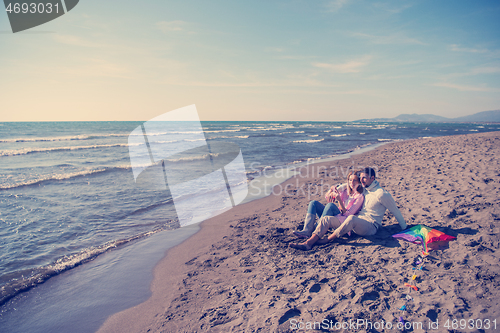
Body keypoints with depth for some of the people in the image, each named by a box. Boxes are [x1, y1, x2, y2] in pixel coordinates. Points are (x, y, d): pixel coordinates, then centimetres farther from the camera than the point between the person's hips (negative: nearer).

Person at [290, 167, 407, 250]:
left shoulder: (381, 194, -7)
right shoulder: (364, 189, 16)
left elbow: (395, 211, 2)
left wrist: (404, 227, 10)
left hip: (370, 226, -8)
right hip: (357, 221, 8)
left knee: (352, 219, -43)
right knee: (326, 219, -12)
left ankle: (328, 239, -26)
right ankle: (308, 243, -27)